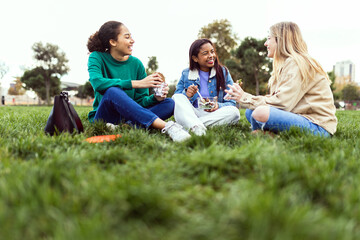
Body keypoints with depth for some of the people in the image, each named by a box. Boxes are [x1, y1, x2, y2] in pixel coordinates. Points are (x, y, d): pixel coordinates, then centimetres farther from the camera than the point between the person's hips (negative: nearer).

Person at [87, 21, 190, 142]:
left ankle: (129, 125, -36)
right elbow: (97, 83, -27)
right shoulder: (96, 57, -4)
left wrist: (155, 98, -18)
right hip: (103, 117, -4)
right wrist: (138, 83, -29)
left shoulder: (136, 64, 5)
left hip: (128, 116, 4)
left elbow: (141, 100, 6)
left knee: (169, 103, -12)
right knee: (113, 91, -35)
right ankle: (166, 126, -42)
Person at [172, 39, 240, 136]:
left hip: (213, 115, 0)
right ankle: (195, 127, -51)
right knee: (177, 97, -22)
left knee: (234, 112, -28)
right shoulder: (186, 74, 9)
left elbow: (232, 103, 5)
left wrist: (218, 106, -17)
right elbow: (177, 97, 8)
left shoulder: (223, 72, 8)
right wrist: (187, 96, -14)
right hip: (190, 114, 0)